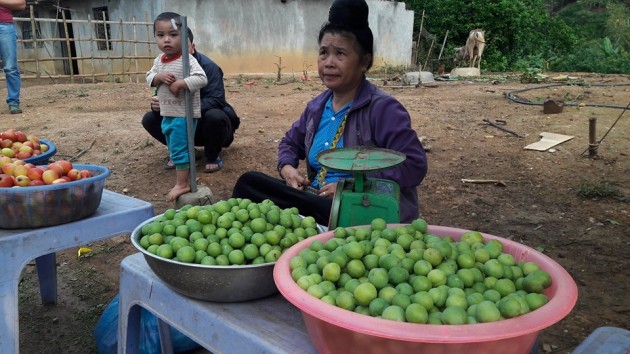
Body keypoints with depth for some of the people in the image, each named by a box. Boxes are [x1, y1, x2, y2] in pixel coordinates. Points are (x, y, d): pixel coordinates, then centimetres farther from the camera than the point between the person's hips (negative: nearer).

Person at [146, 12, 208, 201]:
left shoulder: (187, 59, -16)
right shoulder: (159, 60, 7)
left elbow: (201, 79, -25)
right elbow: (149, 78, 10)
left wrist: (180, 83, -27)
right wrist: (158, 77, -11)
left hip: (184, 114, -8)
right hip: (167, 114, 8)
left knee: (179, 149, -4)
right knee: (175, 150, 17)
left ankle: (182, 184, 7)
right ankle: (186, 179, 30)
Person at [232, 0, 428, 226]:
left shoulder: (383, 108, -11)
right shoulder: (316, 107, 10)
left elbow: (414, 165, -19)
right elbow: (291, 142, 26)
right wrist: (287, 167, 1)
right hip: (316, 199, 6)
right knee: (248, 183, -11)